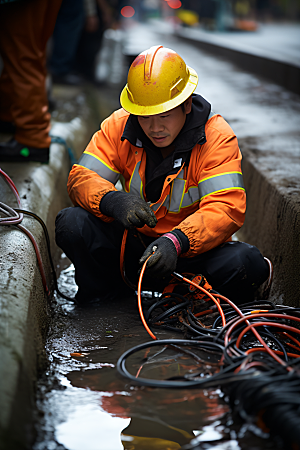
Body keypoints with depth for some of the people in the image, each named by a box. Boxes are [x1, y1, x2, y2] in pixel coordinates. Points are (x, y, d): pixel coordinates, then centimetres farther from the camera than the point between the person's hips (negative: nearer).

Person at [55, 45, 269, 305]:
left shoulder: (217, 137, -15)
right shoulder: (119, 126, -6)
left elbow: (226, 208, -25)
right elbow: (82, 177, -10)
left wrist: (176, 242, -43)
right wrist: (112, 200, -35)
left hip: (194, 249, -2)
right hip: (134, 244, 3)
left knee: (242, 262, -33)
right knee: (71, 224, -22)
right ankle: (108, 293, 6)